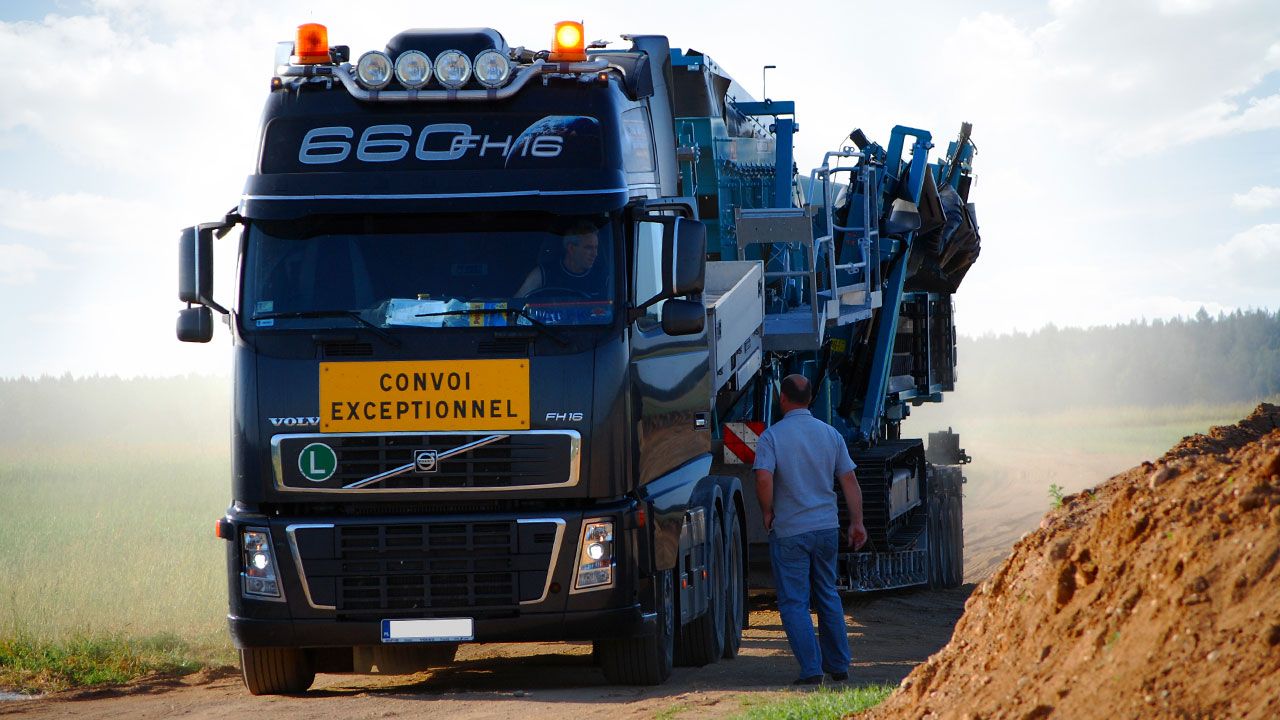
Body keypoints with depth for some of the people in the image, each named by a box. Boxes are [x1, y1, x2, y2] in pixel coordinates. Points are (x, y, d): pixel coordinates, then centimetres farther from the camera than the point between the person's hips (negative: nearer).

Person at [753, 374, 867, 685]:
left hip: (789, 531, -5)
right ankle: (838, 665, 20)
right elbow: (849, 480, 4)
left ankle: (811, 669, -7)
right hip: (827, 528, 5)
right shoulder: (830, 434, 4)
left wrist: (768, 512, -7)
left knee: (794, 602, 1)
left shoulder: (772, 436, -10)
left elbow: (763, 479, -23)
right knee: (828, 596, 17)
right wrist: (857, 522, 10)